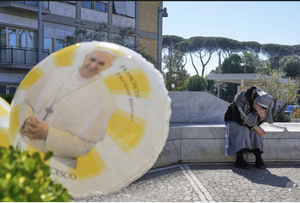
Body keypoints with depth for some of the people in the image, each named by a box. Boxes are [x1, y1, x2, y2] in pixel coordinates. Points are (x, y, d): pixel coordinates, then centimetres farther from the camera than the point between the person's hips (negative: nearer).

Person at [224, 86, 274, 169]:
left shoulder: (263, 105, -16)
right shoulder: (242, 98, -32)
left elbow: (257, 123, -13)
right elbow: (237, 118, -29)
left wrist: (262, 115, -36)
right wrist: (255, 127, -28)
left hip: (245, 122, 5)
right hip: (232, 120, -5)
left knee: (256, 131, -24)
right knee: (243, 130, -32)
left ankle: (258, 158, -23)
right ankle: (239, 159, -31)